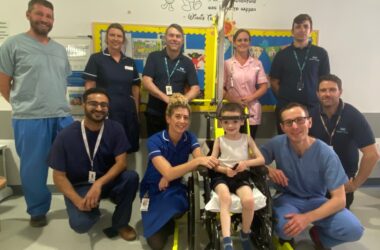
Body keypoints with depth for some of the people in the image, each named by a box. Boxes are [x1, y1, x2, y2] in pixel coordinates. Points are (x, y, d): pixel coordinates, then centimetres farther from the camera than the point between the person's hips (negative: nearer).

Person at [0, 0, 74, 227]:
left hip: (63, 117, 5)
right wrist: (25, 106, 4)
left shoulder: (60, 50, 15)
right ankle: (38, 211, 28)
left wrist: (60, 104, 14)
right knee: (33, 167, 8)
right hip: (29, 119, -4)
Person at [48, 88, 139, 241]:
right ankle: (93, 208, 12)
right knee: (80, 224, -28)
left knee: (131, 177, -28)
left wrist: (99, 184, -29)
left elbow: (121, 162, -14)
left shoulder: (115, 129, -11)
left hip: (107, 181, 2)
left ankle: (120, 223, -3)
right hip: (79, 187, -1)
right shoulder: (66, 136, -15)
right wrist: (77, 200, -24)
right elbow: (59, 176, -10)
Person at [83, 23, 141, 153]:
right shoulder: (96, 59, 1)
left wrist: (136, 112, 8)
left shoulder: (130, 62, 13)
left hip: (127, 112, 4)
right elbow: (89, 87, -2)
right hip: (106, 112, -4)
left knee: (128, 148, 7)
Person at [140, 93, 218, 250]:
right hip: (153, 190, -2)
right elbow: (168, 173, -33)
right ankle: (163, 223, 20)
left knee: (177, 207, -33)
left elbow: (200, 163, -21)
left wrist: (172, 174, -30)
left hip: (175, 188, 3)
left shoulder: (190, 138, -8)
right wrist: (198, 161, -46)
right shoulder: (155, 141, -21)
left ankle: (168, 222, 3)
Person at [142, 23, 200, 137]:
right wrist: (166, 98, -20)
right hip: (154, 113, -1)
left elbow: (195, 88, 2)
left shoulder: (187, 62, 7)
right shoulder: (154, 57, 3)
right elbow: (146, 82, -7)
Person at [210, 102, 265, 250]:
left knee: (249, 200, -28)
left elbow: (261, 159, 4)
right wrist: (224, 169, -18)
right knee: (225, 198, -34)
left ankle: (245, 235, 2)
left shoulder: (247, 139, 11)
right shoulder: (219, 141, 9)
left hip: (241, 176, 1)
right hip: (221, 176, 0)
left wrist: (246, 163, -15)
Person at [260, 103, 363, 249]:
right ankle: (286, 238, 6)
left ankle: (319, 235, 9)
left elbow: (339, 199, -18)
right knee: (285, 228, -34)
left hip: (316, 200, 1)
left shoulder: (326, 154, -18)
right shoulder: (277, 143, -15)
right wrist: (268, 170, -26)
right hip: (287, 198, 0)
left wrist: (307, 218, -32)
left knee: (354, 229, -25)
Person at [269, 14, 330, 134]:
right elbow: (274, 81, 4)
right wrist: (283, 97, -3)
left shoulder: (321, 53, 2)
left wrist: (318, 98, 0)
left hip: (312, 107, 0)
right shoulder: (282, 54, 3)